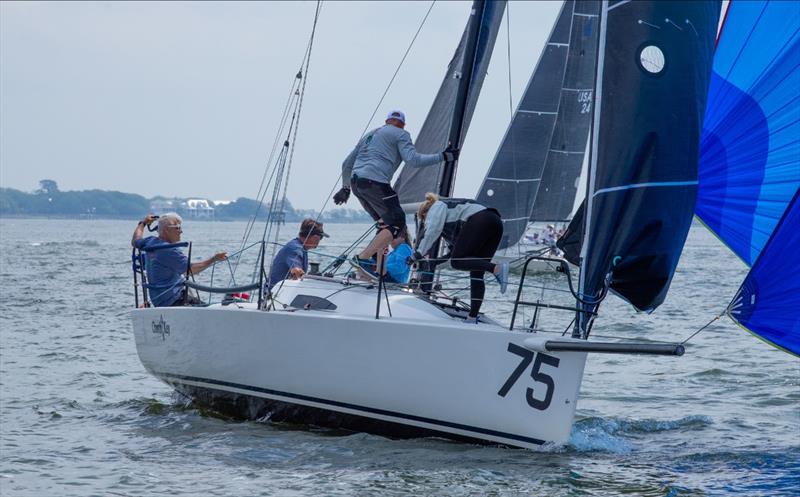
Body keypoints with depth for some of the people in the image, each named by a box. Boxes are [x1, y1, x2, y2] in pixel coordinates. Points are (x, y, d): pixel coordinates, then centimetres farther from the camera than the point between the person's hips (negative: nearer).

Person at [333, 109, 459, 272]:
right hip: (375, 182, -8)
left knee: (385, 224, 16)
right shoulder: (400, 134, 8)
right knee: (397, 223, -6)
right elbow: (413, 160, -8)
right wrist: (442, 157, -3)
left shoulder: (369, 135, 30)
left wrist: (345, 188, 43)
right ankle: (361, 258, -19)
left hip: (356, 182, 8)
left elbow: (347, 164, 32)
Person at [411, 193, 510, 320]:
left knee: (456, 261, -12)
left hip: (479, 220, -9)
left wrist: (418, 254, 3)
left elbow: (432, 233, 1)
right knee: (476, 274, 6)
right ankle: (473, 316, -2)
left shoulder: (435, 208, 16)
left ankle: (496, 268, -30)